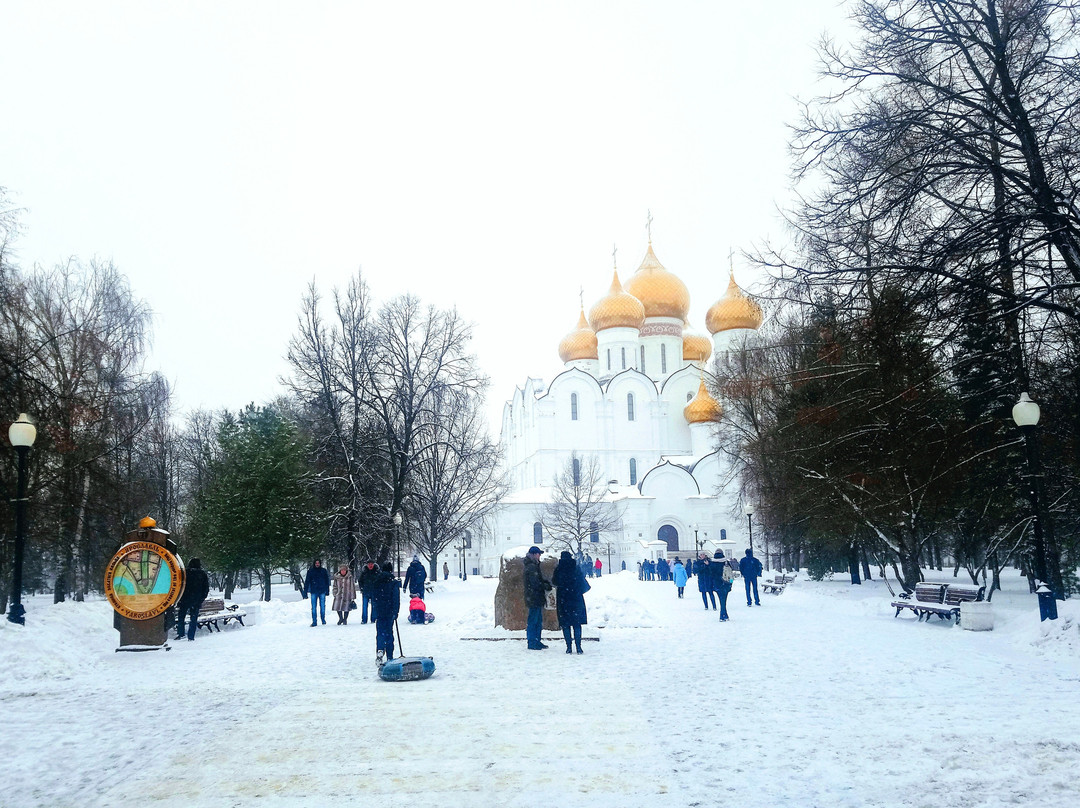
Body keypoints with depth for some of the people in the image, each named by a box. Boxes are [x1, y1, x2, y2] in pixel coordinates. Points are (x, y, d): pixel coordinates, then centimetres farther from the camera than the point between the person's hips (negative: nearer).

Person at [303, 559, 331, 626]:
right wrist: (305, 592, -2)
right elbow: (307, 582, 3)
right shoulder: (310, 571, 3)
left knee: (322, 606, 1)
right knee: (313, 607, 0)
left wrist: (327, 590, 6)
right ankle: (314, 622, 5)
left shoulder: (324, 571, 6)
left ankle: (323, 620, 15)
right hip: (313, 592, 0)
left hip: (322, 592, 0)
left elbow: (327, 581, 10)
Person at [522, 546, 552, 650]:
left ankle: (537, 641, 22)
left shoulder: (535, 566, 17)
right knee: (533, 621, -5)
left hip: (538, 598, 11)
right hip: (534, 598, -11)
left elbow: (540, 578, 20)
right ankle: (532, 643, -1)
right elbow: (535, 583, -21)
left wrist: (547, 583, 1)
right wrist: (546, 587, -9)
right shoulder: (531, 567, -16)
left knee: (538, 621, 15)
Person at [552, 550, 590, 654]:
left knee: (565, 624, 6)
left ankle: (569, 647, 3)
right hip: (576, 599, 1)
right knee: (577, 624, 6)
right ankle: (578, 647, 1)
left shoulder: (558, 569, -5)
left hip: (563, 599, -1)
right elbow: (583, 583, 5)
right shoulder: (576, 568, -2)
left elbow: (554, 582, 7)